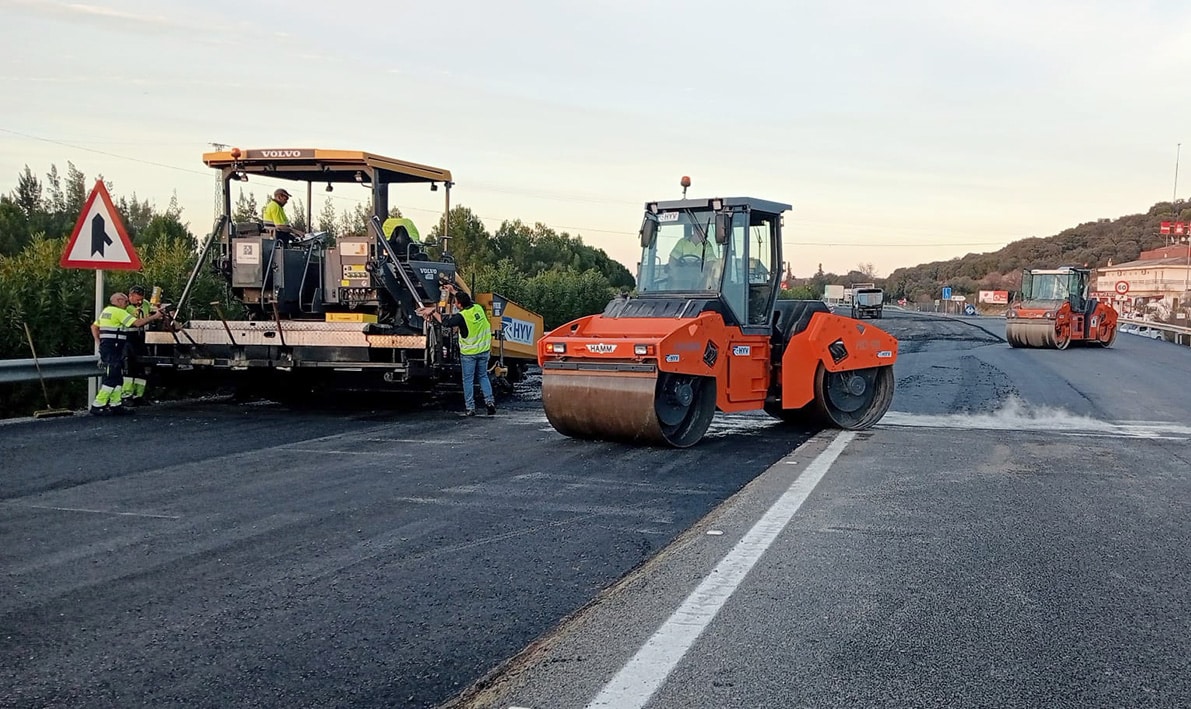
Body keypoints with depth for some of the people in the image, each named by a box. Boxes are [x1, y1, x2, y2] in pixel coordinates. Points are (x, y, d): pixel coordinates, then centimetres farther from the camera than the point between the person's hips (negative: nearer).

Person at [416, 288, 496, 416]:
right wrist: (454, 291, 25)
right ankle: (489, 401, 7)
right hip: (484, 351, 5)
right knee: (483, 376, 19)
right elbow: (468, 300, 17)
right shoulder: (478, 308, -3)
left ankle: (470, 408, 8)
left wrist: (434, 312, -2)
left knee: (468, 380, 6)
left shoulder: (461, 316, -22)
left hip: (469, 353, -5)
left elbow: (446, 323, -15)